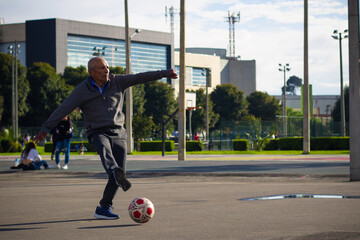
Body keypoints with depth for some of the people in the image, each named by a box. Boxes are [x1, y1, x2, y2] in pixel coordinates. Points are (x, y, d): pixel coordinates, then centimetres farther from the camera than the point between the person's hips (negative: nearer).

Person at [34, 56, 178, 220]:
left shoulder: (116, 82, 3)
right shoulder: (82, 90, -5)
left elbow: (141, 77, -1)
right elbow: (63, 109, -7)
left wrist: (165, 73, -8)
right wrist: (45, 128, -12)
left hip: (118, 133, 4)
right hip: (98, 133, -4)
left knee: (119, 173, -7)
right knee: (104, 148, -39)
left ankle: (103, 208, 5)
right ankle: (118, 173, -70)